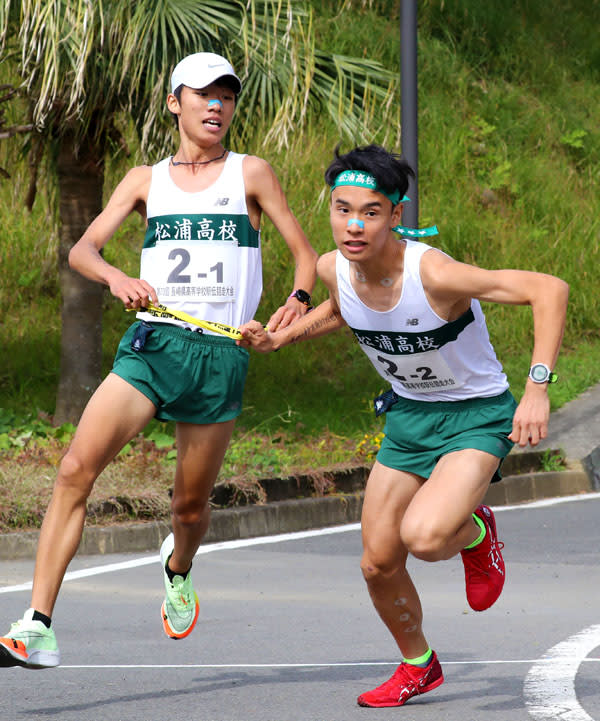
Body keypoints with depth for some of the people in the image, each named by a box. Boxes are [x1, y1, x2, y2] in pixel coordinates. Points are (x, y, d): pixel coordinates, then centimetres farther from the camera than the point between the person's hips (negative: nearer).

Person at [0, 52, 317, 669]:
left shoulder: (250, 173, 7)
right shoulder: (146, 179, 12)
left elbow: (305, 254, 8)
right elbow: (82, 250, 3)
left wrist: (298, 301, -14)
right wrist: (115, 278, -19)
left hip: (220, 356, -1)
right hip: (151, 342, 1)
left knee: (190, 506, 6)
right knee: (76, 468, -19)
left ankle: (178, 569, 45)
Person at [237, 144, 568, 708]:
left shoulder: (432, 274, -33)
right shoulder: (333, 269, -13)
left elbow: (549, 289, -35)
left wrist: (537, 389, -41)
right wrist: (278, 338, 1)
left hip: (476, 416, -6)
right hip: (407, 415, 6)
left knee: (424, 537, -30)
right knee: (378, 565, 7)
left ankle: (474, 530, 8)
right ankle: (418, 666, 35)